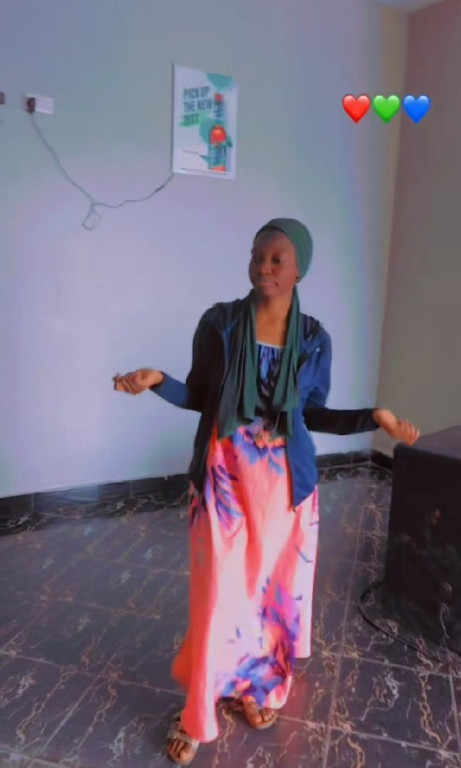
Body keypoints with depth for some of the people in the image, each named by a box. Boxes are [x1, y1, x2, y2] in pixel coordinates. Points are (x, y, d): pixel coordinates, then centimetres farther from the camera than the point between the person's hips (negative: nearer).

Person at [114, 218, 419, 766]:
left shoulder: (314, 339, -2)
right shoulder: (219, 322, -6)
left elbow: (314, 415, 5)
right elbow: (198, 396, 0)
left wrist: (375, 417, -7)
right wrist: (157, 381, -18)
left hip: (285, 482, 2)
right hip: (224, 479, -1)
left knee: (275, 589, 15)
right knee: (218, 594, 4)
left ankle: (259, 686, 43)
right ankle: (198, 713, 28)